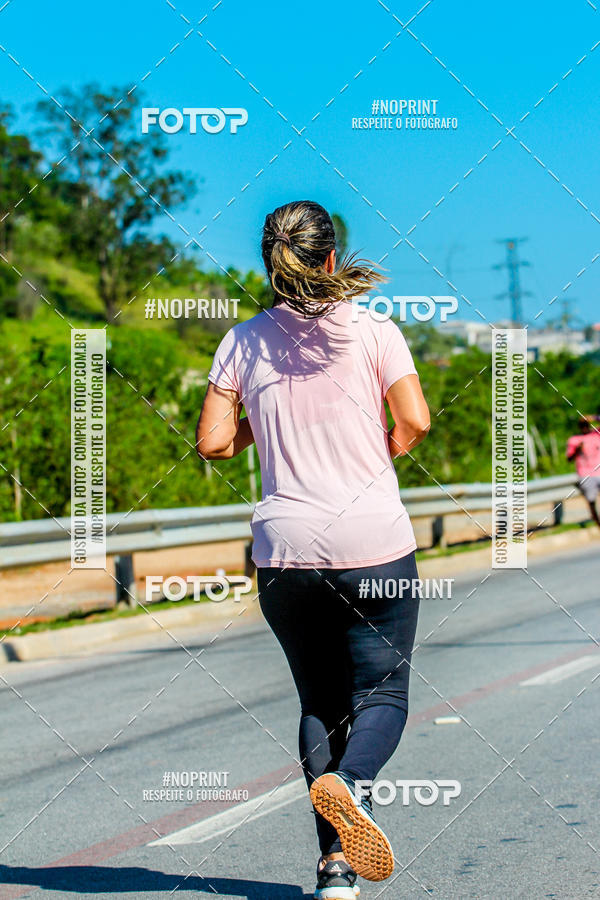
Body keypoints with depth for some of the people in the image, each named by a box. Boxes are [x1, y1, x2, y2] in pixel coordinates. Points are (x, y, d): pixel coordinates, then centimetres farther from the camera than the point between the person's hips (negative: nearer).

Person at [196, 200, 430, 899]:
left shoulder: (243, 342, 4)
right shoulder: (372, 329, -2)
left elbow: (212, 444, 2)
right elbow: (415, 423, -9)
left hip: (285, 549, 2)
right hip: (374, 542, -2)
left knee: (320, 700, 14)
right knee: (382, 691, 8)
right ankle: (350, 782, -25)